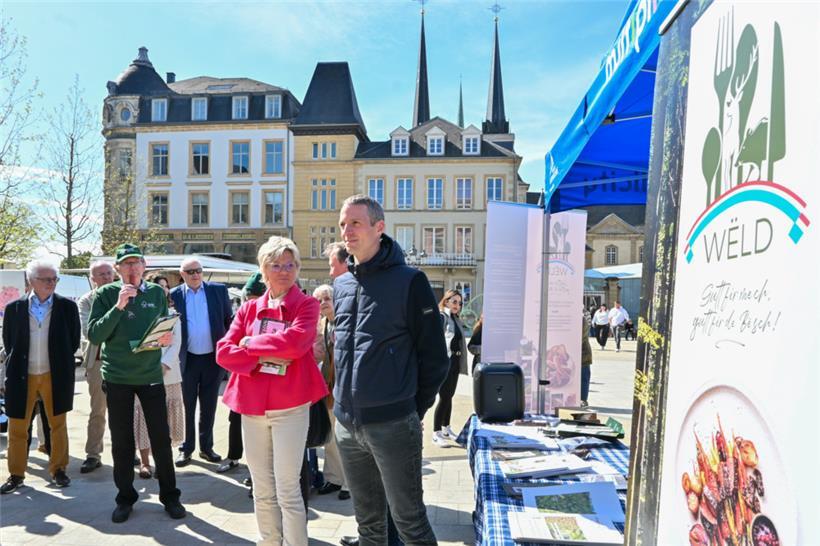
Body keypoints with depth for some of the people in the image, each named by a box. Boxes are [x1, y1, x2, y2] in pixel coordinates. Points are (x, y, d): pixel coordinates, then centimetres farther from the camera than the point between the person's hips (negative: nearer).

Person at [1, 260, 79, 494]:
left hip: (54, 376, -1)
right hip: (22, 376, 1)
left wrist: (61, 365, 3)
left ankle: (58, 469, 24)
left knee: (58, 425, 9)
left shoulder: (67, 306, -2)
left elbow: (74, 341, 4)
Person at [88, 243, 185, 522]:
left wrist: (167, 338, -11)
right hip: (117, 377, -1)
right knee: (122, 442, 10)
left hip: (151, 375, 1)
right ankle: (125, 497, 27)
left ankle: (169, 495, 20)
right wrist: (119, 306, -22)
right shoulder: (106, 294, -4)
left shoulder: (157, 293, 3)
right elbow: (94, 335, -12)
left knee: (161, 438, 4)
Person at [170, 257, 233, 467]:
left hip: (213, 357, 1)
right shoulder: (174, 295, -1)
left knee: (209, 407, 11)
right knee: (187, 406, 10)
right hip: (187, 359, 0)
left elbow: (229, 321, 5)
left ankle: (206, 447, 25)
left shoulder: (219, 290, 0)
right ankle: (186, 448, 23)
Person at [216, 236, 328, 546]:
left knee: (287, 490, 0)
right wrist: (263, 358, -14)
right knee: (262, 490, 15)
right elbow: (223, 352, 1)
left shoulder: (306, 305, -2)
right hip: (252, 406, 4)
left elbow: (295, 342, -20)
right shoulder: (249, 308, 10)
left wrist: (250, 344, -8)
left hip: (290, 406, -4)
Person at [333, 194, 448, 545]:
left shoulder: (409, 281, -9)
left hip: (393, 425, -5)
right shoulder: (340, 285, 8)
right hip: (346, 425, 6)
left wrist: (416, 409, -1)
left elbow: (435, 357, -7)